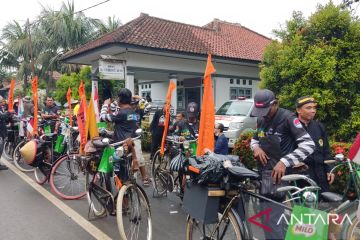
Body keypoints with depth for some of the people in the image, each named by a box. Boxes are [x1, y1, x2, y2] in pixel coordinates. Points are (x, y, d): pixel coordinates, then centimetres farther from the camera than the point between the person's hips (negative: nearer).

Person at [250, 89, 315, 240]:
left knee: (271, 218, -7)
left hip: (278, 173, -7)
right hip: (263, 172, 7)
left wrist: (284, 162, -28)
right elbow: (254, 139, 24)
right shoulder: (261, 120, 10)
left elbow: (309, 145, -18)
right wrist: (256, 148, 0)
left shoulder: (287, 118, -12)